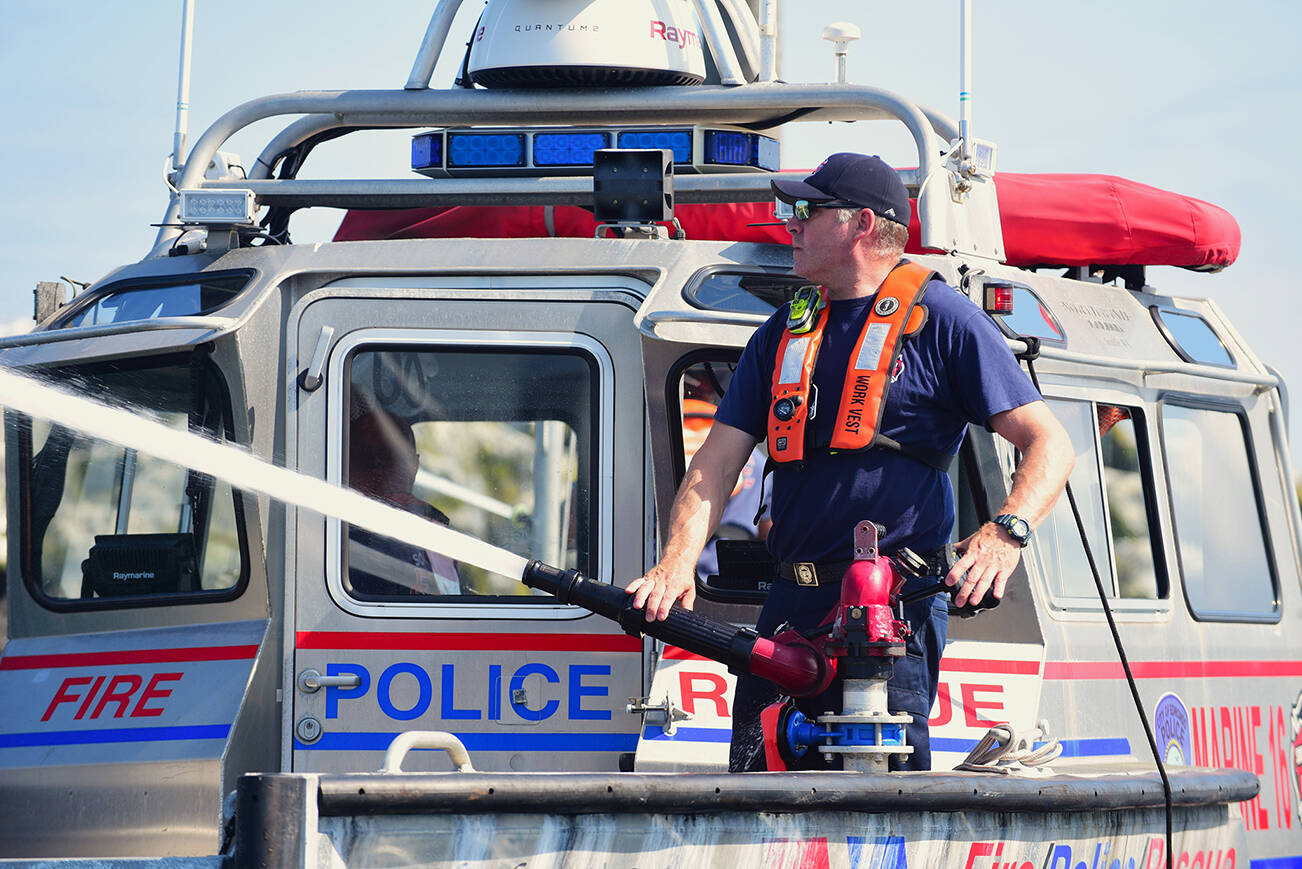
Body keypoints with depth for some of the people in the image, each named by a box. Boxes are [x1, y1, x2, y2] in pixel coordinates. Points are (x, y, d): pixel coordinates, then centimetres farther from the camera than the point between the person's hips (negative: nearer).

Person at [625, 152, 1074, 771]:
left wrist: (1006, 533, -20)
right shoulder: (784, 332, 18)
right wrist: (677, 562, -6)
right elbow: (717, 462, 12)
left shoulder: (940, 319, 2)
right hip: (791, 605, 6)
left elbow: (1048, 443, -2)